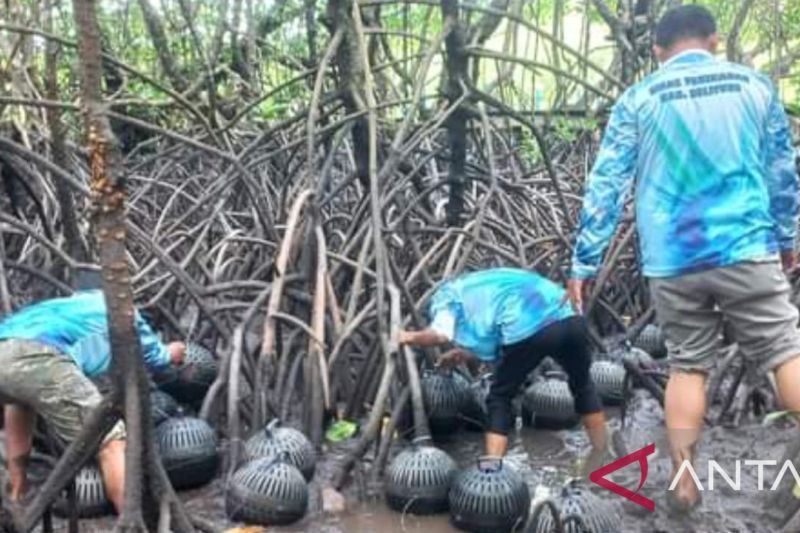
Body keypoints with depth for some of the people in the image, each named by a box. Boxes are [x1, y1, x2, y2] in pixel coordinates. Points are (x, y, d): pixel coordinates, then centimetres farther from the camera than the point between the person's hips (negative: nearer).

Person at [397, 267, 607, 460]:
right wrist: (467, 351, 45)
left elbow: (440, 334, -1)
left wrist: (412, 338, 16)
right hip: (568, 318, 7)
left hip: (526, 330, -6)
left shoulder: (448, 294, 19)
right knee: (582, 384, 30)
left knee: (499, 398, 17)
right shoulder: (486, 282, 39)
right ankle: (604, 458, 42)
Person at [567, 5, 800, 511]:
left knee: (688, 364, 12)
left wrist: (584, 262, 4)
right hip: (745, 248, -1)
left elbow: (606, 185, 0)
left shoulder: (638, 99, 4)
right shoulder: (754, 84, 8)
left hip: (671, 261, 1)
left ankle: (684, 483, 15)